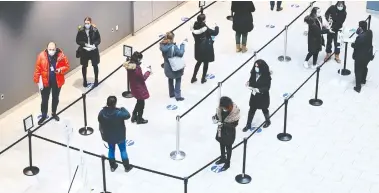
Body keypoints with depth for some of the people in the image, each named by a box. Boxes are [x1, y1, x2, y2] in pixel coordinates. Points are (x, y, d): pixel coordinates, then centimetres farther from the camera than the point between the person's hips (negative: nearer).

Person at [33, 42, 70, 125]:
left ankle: (54, 113, 42)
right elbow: (38, 68, -10)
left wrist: (60, 70, -24)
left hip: (57, 81, 1)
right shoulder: (42, 56, -16)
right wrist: (37, 80, -12)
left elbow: (67, 66, -5)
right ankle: (44, 115, 27)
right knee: (44, 99, 9)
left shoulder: (61, 55, -15)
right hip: (45, 81, -1)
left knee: (55, 98, 20)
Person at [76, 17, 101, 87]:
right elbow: (78, 41, -7)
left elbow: (98, 39, -5)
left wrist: (94, 45, -22)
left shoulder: (95, 30, -12)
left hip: (94, 50, 0)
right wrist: (85, 44, -20)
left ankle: (96, 80, 29)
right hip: (84, 51, 0)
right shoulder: (81, 31, -11)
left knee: (95, 65, 12)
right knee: (84, 66, 12)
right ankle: (84, 80, 29)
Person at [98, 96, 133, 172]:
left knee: (111, 149, 24)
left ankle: (112, 166, 40)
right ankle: (127, 167, 31)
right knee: (123, 150, 17)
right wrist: (123, 109, 4)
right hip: (119, 136, -3)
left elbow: (100, 124, -4)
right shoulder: (119, 113, -31)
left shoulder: (102, 112, -19)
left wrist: (102, 133, 13)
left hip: (108, 136, 3)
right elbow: (127, 115, -13)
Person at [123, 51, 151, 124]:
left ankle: (134, 116, 37)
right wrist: (148, 71, -9)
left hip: (133, 87, 8)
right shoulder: (137, 68, -31)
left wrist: (138, 64, 1)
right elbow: (143, 78, -21)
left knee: (139, 102, 29)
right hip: (139, 88, -8)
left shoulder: (129, 65, -6)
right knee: (141, 103, 14)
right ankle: (139, 119, 30)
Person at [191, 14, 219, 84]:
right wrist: (216, 27, 6)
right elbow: (215, 33, -14)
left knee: (199, 62, 24)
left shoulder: (195, 29, -10)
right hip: (206, 49, -5)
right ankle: (203, 79, 22)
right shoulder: (205, 28, -24)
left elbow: (195, 37, 1)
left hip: (198, 48, 5)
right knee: (206, 63, 13)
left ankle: (193, 78, 27)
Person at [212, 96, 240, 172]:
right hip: (221, 129, 5)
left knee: (228, 147, 14)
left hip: (229, 131, -5)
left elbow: (235, 124, -24)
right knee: (222, 144, 25)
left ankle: (227, 163, 33)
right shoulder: (220, 108, -17)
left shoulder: (235, 111, -31)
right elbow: (217, 114, 2)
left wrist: (224, 124, -33)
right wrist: (215, 118, -21)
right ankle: (223, 158, 50)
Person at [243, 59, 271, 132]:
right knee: (251, 110, 11)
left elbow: (267, 87, -22)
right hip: (254, 95, 4)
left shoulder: (266, 76, -25)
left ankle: (268, 121, 46)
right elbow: (251, 81, 5)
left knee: (264, 109, 19)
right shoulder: (254, 73, -10)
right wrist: (248, 83, -18)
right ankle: (248, 125, 25)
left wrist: (258, 90, -33)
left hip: (263, 96, -4)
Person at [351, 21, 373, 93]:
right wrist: (359, 31, -9)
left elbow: (355, 46, -21)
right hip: (368, 55, 8)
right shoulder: (369, 32, -11)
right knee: (364, 67, 31)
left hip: (360, 57, -7)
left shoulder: (360, 37, -34)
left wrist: (352, 44, 0)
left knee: (358, 71, 10)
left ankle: (358, 87, 19)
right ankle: (363, 80, 54)